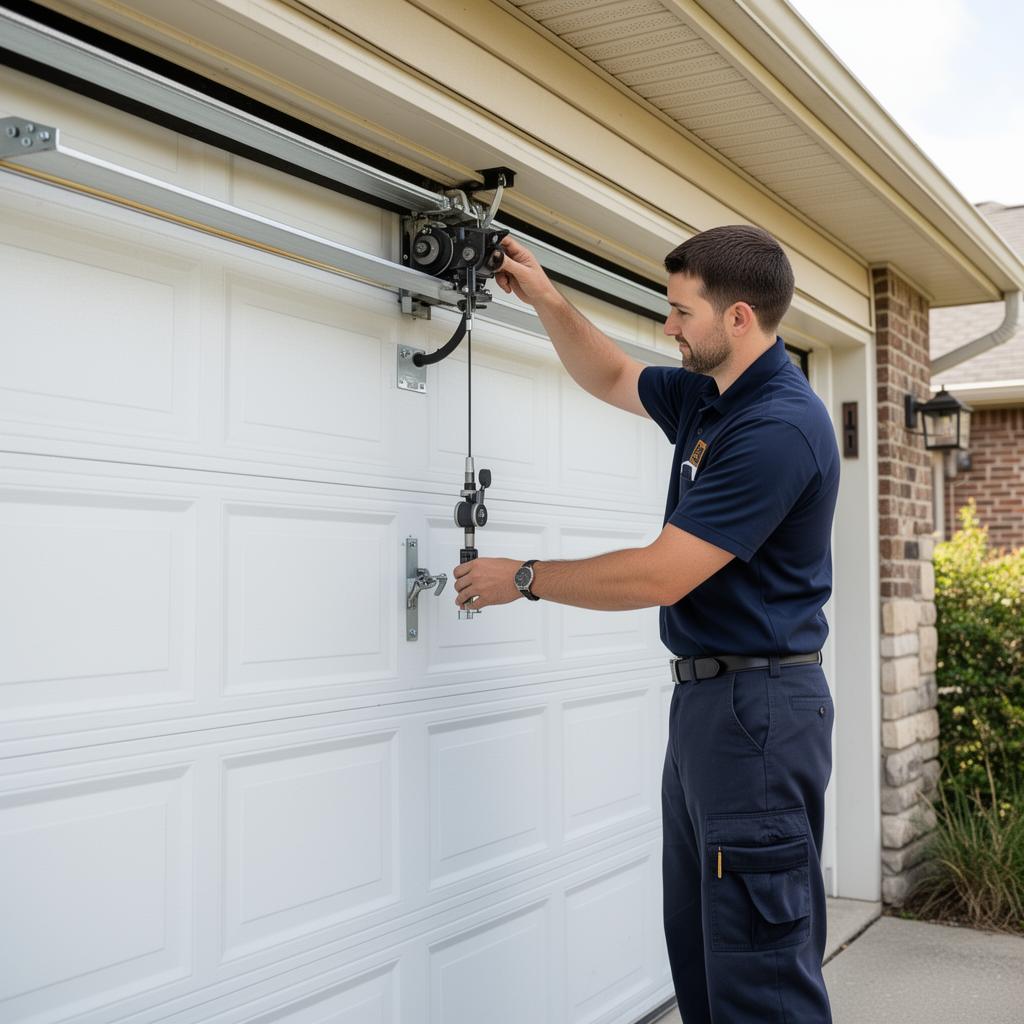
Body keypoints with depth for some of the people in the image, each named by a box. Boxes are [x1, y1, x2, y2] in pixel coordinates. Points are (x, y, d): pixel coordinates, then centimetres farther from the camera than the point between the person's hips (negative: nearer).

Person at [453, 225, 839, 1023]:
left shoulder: (779, 428, -20)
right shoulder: (704, 397, 10)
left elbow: (659, 576, -22)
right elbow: (611, 378, 29)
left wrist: (523, 578, -10)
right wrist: (545, 298, 15)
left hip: (758, 708, -10)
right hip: (704, 697, 10)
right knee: (700, 946, 16)